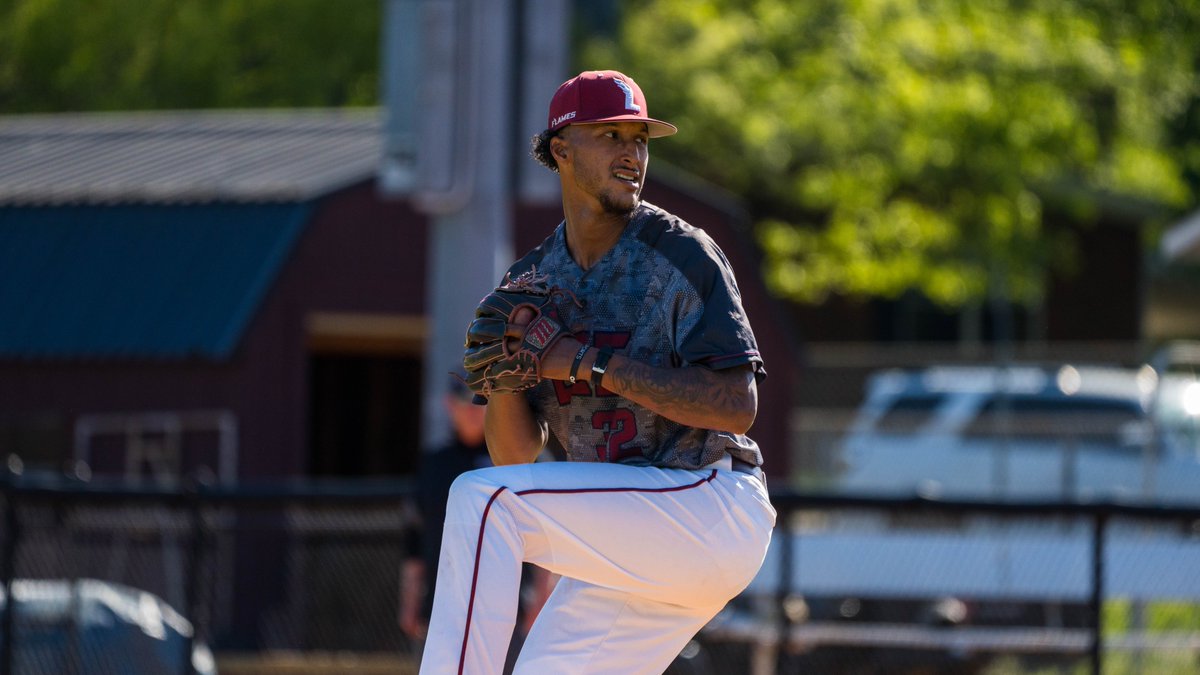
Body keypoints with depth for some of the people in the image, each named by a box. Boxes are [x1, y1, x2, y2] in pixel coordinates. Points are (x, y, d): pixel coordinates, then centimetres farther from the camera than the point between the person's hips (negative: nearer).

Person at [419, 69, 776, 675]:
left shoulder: (681, 254, -8)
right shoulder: (533, 279, 10)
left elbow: (737, 407, -19)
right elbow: (515, 454, 7)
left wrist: (590, 363, -20)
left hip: (712, 508, -7)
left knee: (480, 497, -21)